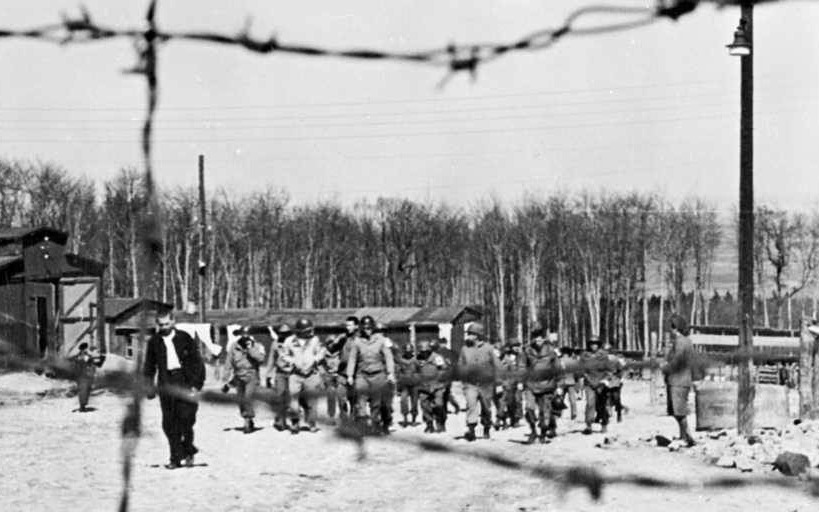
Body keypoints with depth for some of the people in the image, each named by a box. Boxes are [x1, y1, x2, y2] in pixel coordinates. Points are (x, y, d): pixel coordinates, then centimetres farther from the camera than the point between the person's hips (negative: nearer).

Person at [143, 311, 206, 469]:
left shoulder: (185, 338, 3)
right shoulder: (154, 342, 9)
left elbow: (197, 362, 3)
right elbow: (149, 366, 17)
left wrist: (196, 384, -4)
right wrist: (150, 386, 8)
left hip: (184, 381, -2)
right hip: (166, 383, 2)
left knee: (186, 416, -11)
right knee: (169, 422, -1)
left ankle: (188, 451, 10)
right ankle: (175, 458, 5)